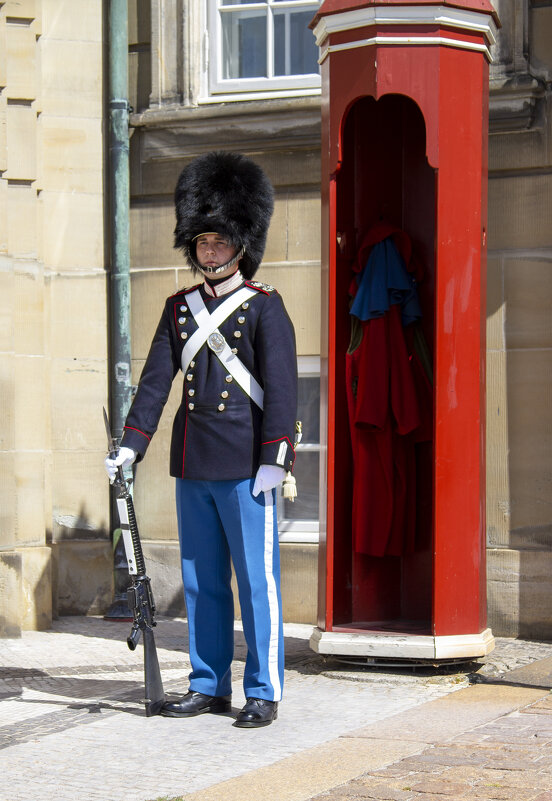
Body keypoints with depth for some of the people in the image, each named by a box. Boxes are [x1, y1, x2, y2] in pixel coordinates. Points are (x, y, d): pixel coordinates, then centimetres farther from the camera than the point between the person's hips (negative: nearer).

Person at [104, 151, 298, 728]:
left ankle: (264, 692, 5)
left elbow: (279, 386, -8)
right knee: (201, 581, 10)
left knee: (257, 579, -1)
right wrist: (132, 444, 2)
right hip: (192, 468, 6)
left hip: (245, 469, -5)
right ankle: (209, 686, 19)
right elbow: (156, 378, 11)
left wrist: (274, 459, -15)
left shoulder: (264, 308, -3)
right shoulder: (180, 309, 12)